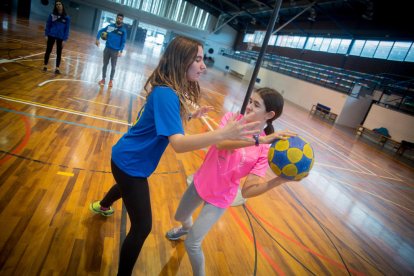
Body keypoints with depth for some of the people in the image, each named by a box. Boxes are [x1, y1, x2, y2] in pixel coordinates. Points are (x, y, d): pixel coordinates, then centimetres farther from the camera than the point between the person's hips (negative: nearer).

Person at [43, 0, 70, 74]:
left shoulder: (66, 18, -2)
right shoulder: (52, 15, 1)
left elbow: (67, 29, -1)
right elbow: (48, 25, 4)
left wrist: (64, 39, -6)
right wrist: (46, 35, -4)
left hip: (60, 38, -1)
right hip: (51, 36, 1)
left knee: (59, 53, 6)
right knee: (48, 51, 8)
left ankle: (57, 68, 15)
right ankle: (45, 65, 21)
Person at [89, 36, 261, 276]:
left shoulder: (175, 89, -4)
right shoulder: (166, 93, -33)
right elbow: (178, 143, -45)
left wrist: (193, 115, -2)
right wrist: (223, 134, -55)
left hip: (132, 158, 10)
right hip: (130, 162, -10)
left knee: (126, 185, 39)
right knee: (142, 227, -4)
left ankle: (102, 206, 72)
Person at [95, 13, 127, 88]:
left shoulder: (123, 30, -4)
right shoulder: (110, 26, 2)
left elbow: (123, 42, -5)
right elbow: (100, 31, 11)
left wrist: (121, 51, -14)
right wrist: (97, 39, -4)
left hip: (115, 51, -2)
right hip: (107, 49, 2)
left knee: (113, 67, 6)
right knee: (105, 65, 10)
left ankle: (111, 80, 22)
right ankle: (103, 79, 23)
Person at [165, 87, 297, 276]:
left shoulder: (265, 149, -19)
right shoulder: (232, 118, -15)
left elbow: (247, 191, -26)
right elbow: (221, 143, -38)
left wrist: (280, 179, -40)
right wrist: (260, 139, -46)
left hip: (219, 198, -3)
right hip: (200, 182, 4)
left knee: (192, 244, -4)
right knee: (180, 216, 30)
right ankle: (187, 228, 68)